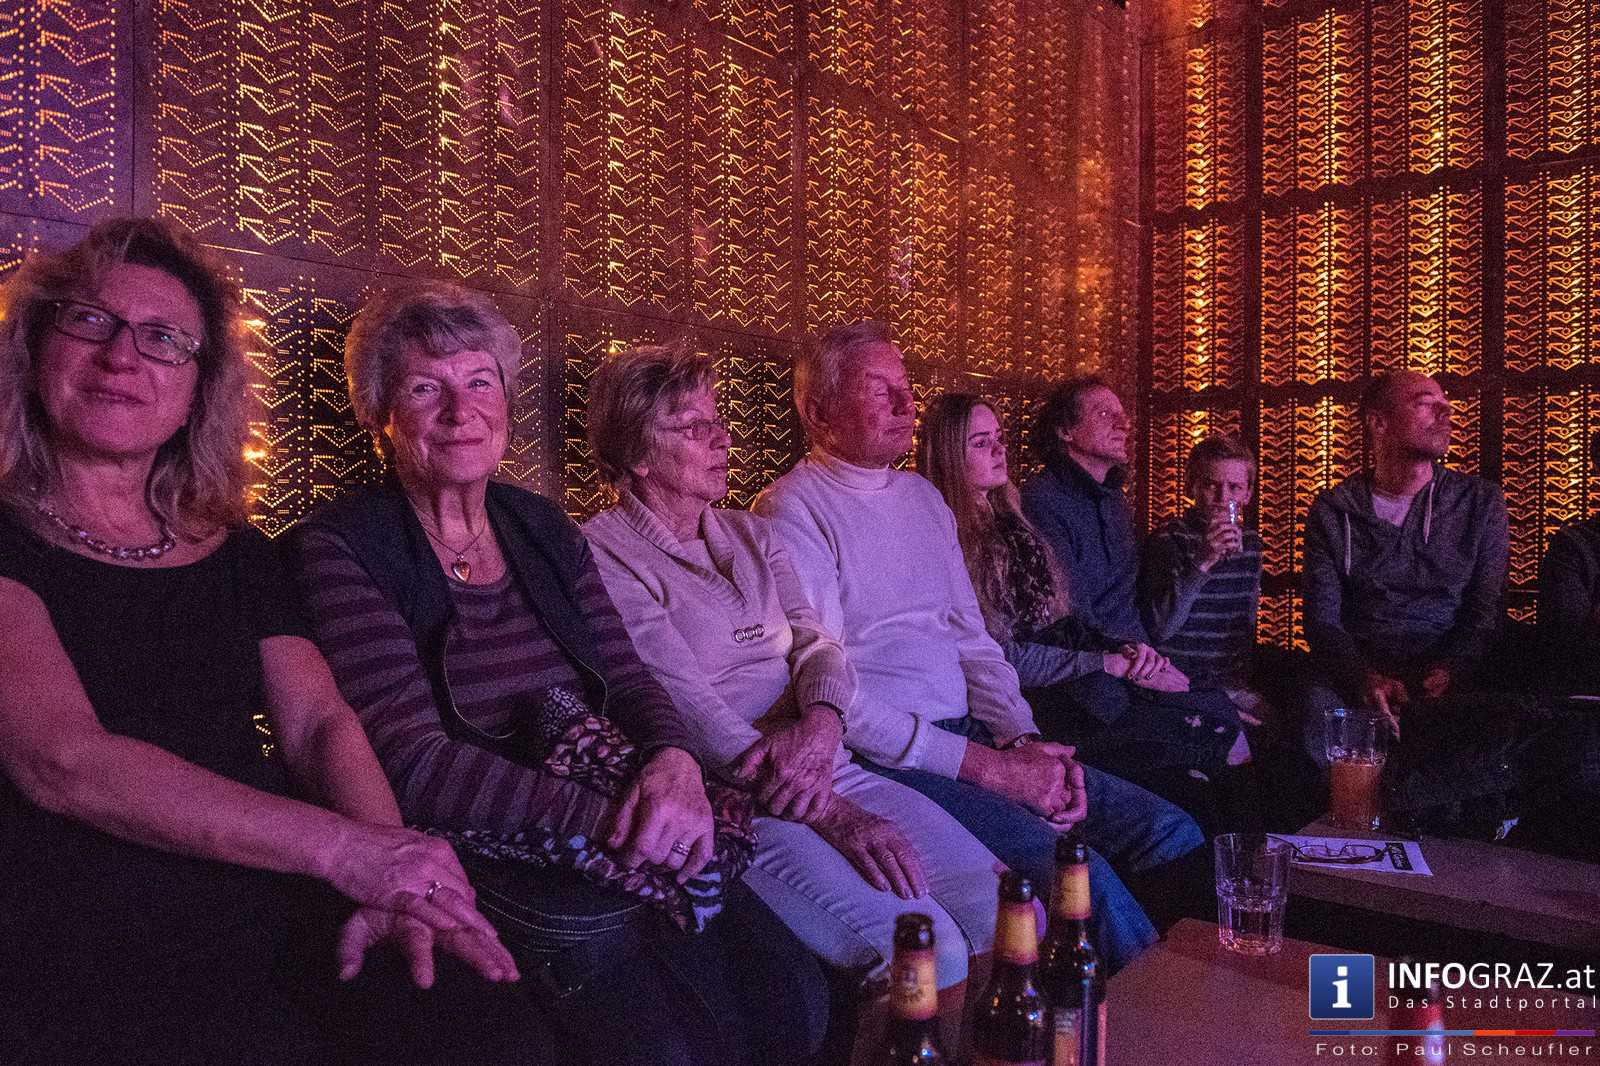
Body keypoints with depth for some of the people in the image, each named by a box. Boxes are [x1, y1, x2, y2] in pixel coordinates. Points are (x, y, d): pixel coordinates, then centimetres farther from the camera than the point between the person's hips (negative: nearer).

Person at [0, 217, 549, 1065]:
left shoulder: (235, 553, 16)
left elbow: (319, 723, 6)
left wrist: (393, 879, -13)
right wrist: (344, 848, -23)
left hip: (279, 921, 4)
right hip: (84, 954, -4)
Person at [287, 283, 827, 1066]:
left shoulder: (543, 527, 12)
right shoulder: (340, 549, -7)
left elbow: (627, 678, 10)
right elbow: (413, 762, -15)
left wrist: (674, 760, -13)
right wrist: (604, 814, -20)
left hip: (645, 836, 6)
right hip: (489, 858, -5)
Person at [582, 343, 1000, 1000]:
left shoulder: (750, 534, 19)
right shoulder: (603, 554, -4)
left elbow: (815, 642, 9)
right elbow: (686, 706, -14)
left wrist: (821, 721, -17)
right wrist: (831, 813, -21)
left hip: (822, 767, 7)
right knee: (925, 949, -26)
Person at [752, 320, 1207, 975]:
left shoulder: (923, 498, 18)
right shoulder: (792, 512, -8)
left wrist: (1024, 741, 0)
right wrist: (986, 767, -17)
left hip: (971, 735, 8)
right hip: (885, 759, -8)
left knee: (1173, 835, -4)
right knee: (1082, 879, -25)